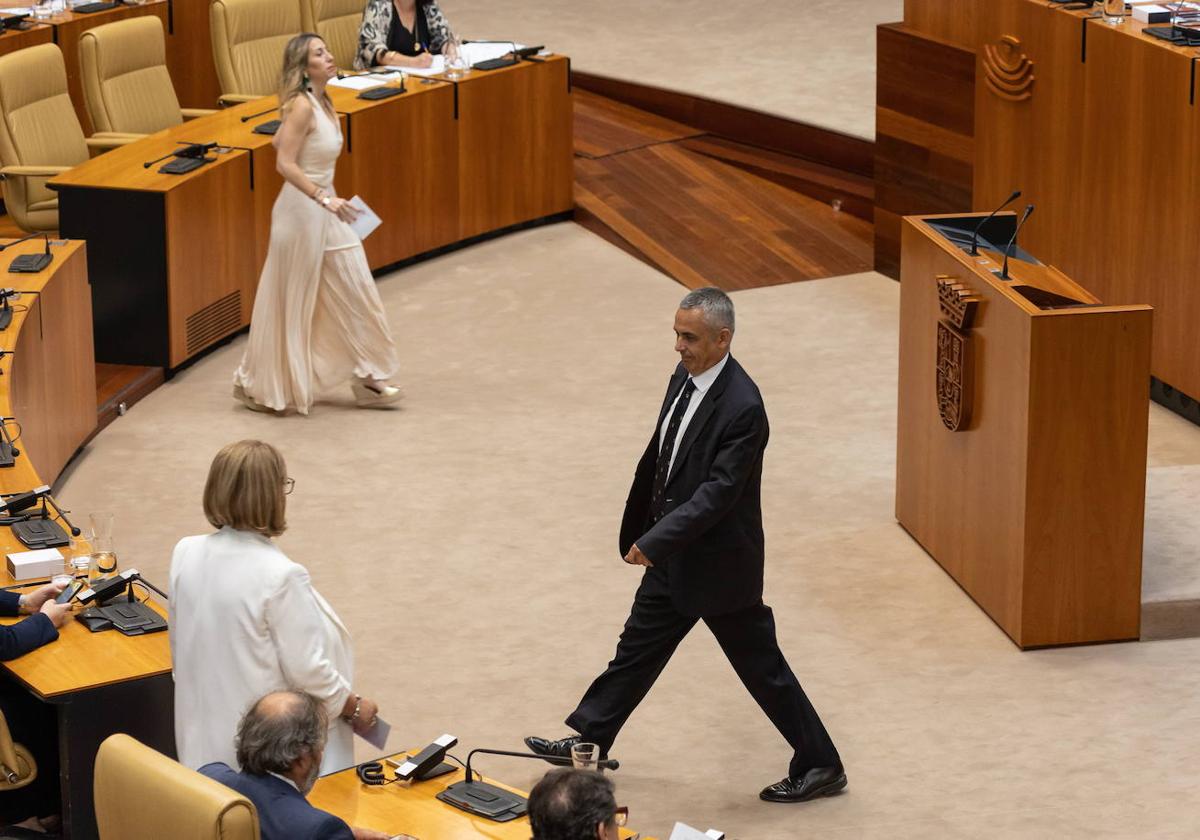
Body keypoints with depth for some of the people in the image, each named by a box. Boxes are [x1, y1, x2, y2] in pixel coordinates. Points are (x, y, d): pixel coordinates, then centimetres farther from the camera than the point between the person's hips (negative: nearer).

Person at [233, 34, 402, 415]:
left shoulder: (321, 103, 6)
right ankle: (255, 384, 17)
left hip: (324, 209, 9)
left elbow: (278, 141, 18)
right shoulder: (302, 105, -20)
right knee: (290, 302, 3)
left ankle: (367, 378, 16)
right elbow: (284, 163, -24)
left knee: (353, 293, 9)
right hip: (302, 210, -9)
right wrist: (323, 199, -32)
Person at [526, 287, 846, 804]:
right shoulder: (685, 377, 0)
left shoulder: (742, 407, -27)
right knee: (639, 646, 20)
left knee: (761, 665, 4)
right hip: (673, 553, 9)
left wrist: (655, 541, -31)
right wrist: (638, 532, 19)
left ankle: (820, 766, 18)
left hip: (718, 562, -8)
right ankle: (589, 740, 35)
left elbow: (719, 491, -29)